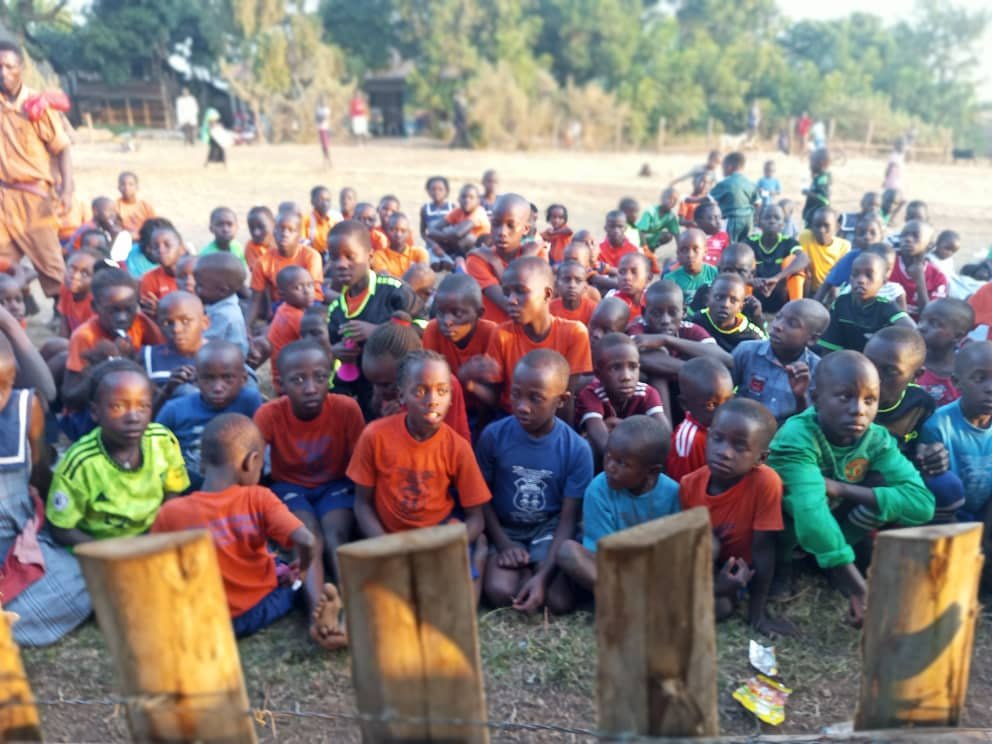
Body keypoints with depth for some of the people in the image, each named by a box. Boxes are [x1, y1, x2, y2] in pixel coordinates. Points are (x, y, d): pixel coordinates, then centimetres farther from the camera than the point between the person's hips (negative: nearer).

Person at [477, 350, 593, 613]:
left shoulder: (577, 449, -14)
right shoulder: (494, 435, -13)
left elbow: (569, 518, -11)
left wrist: (544, 575, -22)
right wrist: (503, 544, -14)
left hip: (549, 529, 0)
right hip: (505, 529, 0)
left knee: (560, 602, -19)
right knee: (499, 593, -25)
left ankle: (533, 569, 11)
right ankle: (525, 568, 7)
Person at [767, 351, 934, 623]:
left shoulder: (877, 440, -16)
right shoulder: (797, 438, -33)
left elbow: (922, 503, -26)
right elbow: (810, 512, -46)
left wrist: (843, 489, -34)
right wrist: (856, 587, -48)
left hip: (833, 529, 4)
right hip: (783, 529, -4)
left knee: (883, 484, -18)